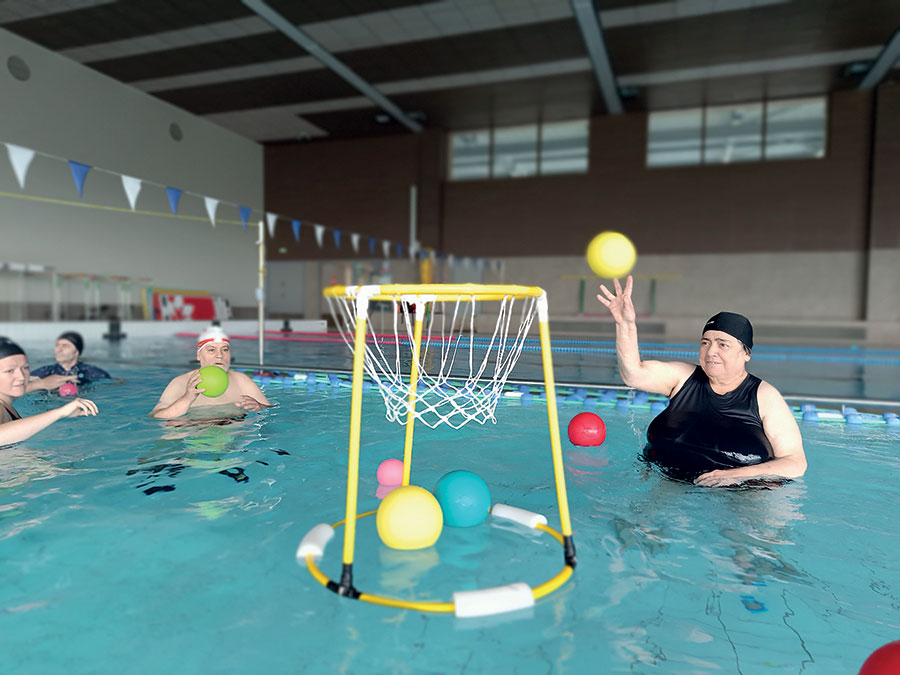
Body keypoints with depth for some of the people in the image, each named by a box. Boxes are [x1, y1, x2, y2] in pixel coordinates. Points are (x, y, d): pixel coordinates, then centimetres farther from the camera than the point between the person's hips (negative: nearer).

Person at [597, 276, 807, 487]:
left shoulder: (764, 397, -4)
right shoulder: (685, 377, 3)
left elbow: (796, 464, -6)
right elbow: (634, 374, -11)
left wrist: (735, 475, -19)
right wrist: (626, 324, -25)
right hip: (671, 486, 1)